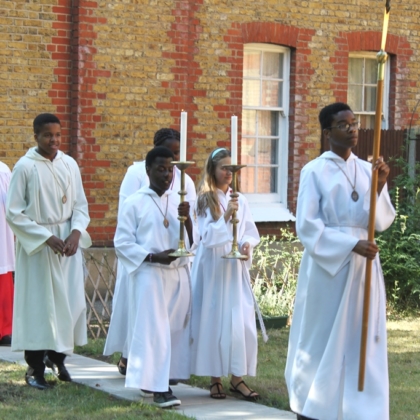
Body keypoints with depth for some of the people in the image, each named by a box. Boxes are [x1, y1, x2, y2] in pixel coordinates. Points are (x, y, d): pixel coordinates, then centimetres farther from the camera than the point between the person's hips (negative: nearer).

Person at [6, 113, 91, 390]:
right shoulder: (25, 167, -8)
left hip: (68, 242, 4)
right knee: (38, 303, 0)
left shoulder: (70, 165, 5)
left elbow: (81, 205, 9)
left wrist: (76, 233, -9)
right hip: (37, 243, -4)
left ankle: (57, 355, 26)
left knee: (71, 302, 4)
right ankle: (35, 369, 10)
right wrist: (47, 237, -14)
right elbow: (14, 212, -9)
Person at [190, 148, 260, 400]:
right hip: (212, 268, -3)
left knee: (241, 320, -2)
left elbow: (251, 232, 11)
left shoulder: (240, 200, 10)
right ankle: (215, 378, 4)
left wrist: (247, 243, -10)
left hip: (236, 268, 3)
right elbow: (207, 236, -10)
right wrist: (226, 216, -22)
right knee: (214, 320, -3)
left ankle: (238, 377, 3)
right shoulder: (204, 200, -2)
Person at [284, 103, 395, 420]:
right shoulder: (314, 171, -5)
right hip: (327, 266, -4)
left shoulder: (368, 170, 8)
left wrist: (380, 188, -13)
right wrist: (351, 244, -19)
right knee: (322, 340, 2)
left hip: (363, 266, 4)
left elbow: (383, 221, 4)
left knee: (363, 341, 2)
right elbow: (307, 226, -10)